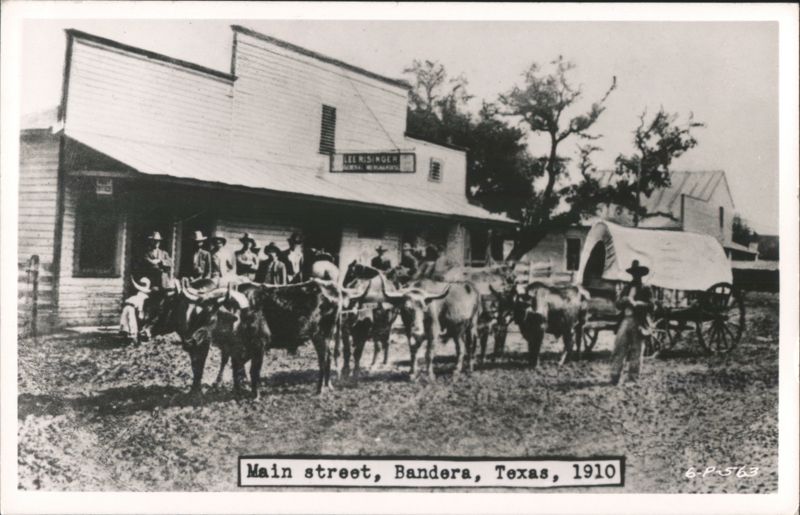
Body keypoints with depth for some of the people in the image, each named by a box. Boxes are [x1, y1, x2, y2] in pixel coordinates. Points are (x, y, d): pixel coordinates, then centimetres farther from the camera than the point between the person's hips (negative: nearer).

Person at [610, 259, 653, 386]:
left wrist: (635, 303, -14)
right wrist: (623, 301, -4)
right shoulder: (626, 289, 21)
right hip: (626, 320, 3)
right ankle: (614, 377, -6)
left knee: (635, 351, -1)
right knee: (619, 347, -6)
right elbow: (618, 305, 17)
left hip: (638, 323, -3)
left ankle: (632, 378, 4)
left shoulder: (646, 290, 9)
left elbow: (649, 305, -3)